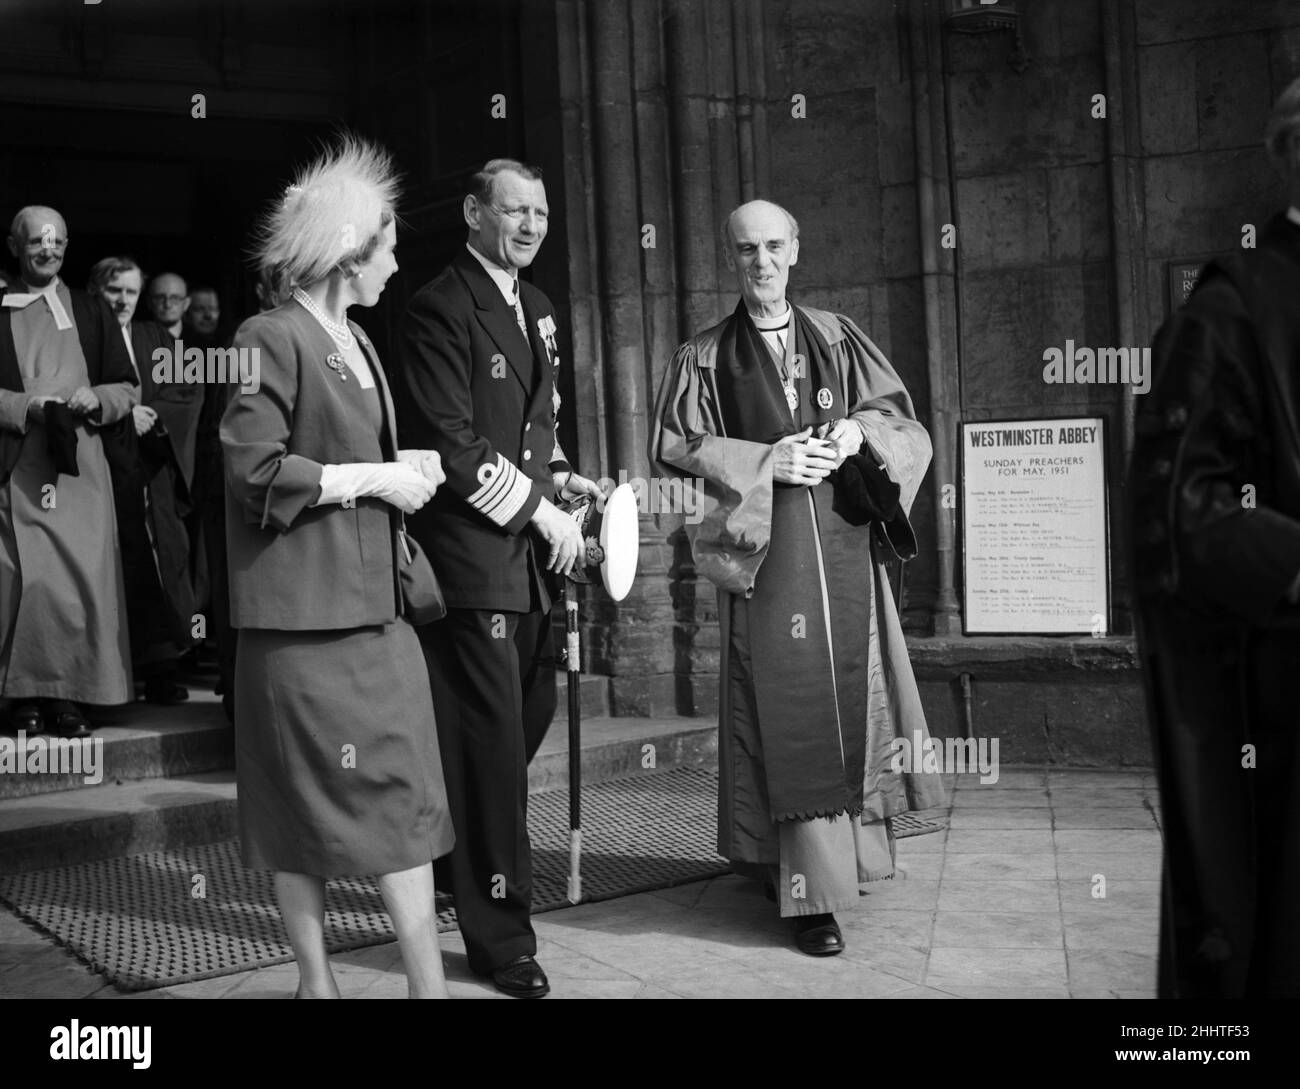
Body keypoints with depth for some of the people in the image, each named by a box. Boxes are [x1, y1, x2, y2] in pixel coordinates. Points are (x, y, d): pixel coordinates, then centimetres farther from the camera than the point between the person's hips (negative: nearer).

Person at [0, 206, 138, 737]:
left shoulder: (92, 312, 16)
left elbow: (128, 388, 14)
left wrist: (96, 398, -6)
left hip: (80, 465, 2)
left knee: (82, 582, -4)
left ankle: (68, 693, 3)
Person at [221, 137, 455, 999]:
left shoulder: (356, 342, 18)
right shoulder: (271, 340, -11)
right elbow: (255, 474, -18)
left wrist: (406, 466, 7)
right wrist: (374, 479, -13)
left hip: (376, 603, 9)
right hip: (305, 611, -9)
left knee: (402, 795, 6)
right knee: (304, 804, 3)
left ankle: (429, 981, 12)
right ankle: (316, 979, 16)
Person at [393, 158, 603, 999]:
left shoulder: (535, 307, 16)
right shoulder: (440, 311, -11)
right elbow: (452, 446, -17)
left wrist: (560, 477, 7)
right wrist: (540, 507, -14)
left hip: (530, 553, 9)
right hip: (471, 553, -8)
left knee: (530, 714, 16)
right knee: (492, 736, -2)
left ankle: (480, 864, 39)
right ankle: (501, 935, 11)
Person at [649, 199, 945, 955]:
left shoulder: (838, 338, 13)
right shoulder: (706, 356, 7)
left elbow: (901, 419, 13)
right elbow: (671, 445, 0)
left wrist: (858, 432, -9)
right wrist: (764, 459, -10)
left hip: (842, 539, 3)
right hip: (765, 546, -2)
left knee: (848, 697, 4)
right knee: (787, 712, -6)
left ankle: (851, 849, 18)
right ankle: (810, 890, -3)